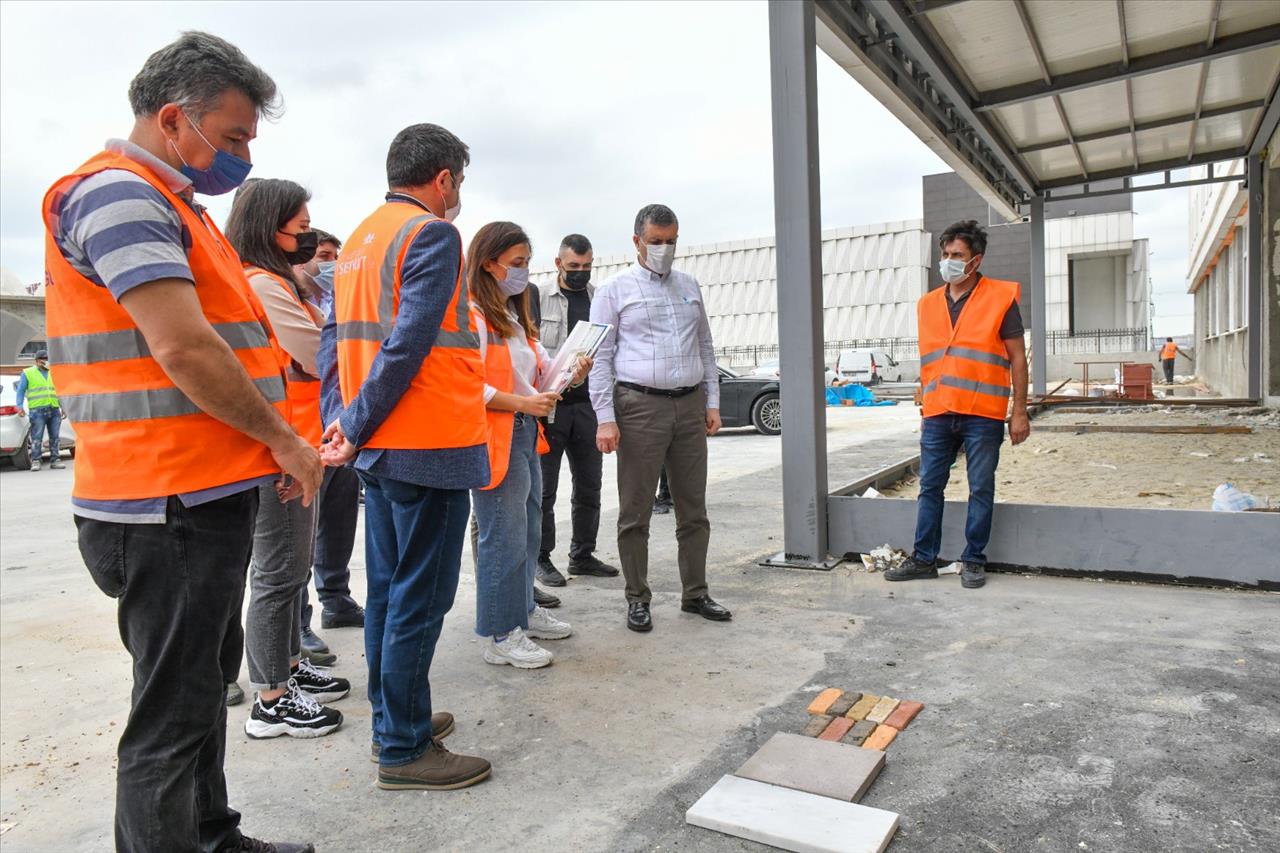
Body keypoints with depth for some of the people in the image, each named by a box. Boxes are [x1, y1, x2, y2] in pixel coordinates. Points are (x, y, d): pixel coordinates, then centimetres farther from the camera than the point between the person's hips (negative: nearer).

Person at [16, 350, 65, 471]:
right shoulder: (27, 373, 8)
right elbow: (21, 391, 5)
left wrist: (63, 407, 11)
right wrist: (19, 406, -6)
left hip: (54, 410, 4)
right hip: (37, 410, -4)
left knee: (54, 437, 3)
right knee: (37, 437, -8)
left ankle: (55, 460, 8)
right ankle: (35, 461, -5)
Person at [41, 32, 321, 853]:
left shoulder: (172, 204, 19)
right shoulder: (116, 191, -12)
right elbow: (182, 348, -23)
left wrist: (280, 438, 12)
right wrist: (283, 441, -12)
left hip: (212, 496, 10)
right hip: (170, 508, -10)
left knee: (207, 682, 20)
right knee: (172, 715, 0)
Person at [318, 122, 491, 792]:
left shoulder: (359, 240, 17)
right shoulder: (433, 234, -10)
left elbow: (333, 341, 12)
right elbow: (408, 345, -19)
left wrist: (339, 421, 3)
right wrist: (356, 429, -13)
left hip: (381, 446, 9)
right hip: (430, 446, -9)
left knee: (388, 587, 16)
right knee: (419, 597, -1)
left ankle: (392, 719, 30)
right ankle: (404, 750, 10)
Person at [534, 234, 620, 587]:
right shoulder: (539, 297, 0)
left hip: (588, 403, 4)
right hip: (549, 404, -4)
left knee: (589, 485, 11)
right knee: (544, 487, 3)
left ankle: (583, 555, 25)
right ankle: (541, 558, 16)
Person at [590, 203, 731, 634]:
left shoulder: (689, 286, 15)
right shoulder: (615, 290, 1)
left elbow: (705, 347, 18)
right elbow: (600, 357, -4)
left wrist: (712, 402, 10)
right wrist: (605, 418, -12)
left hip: (690, 406, 5)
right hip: (640, 407, -4)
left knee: (694, 509, 9)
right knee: (636, 512, 1)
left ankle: (695, 594, 20)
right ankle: (638, 599, 13)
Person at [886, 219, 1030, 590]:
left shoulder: (1001, 298, -1)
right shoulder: (928, 304, 12)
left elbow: (1017, 359, 0)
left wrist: (1019, 412, -5)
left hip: (982, 416, -4)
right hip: (937, 416, 4)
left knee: (981, 490, 5)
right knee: (929, 488, 7)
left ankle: (973, 560, 18)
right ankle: (923, 559, 17)